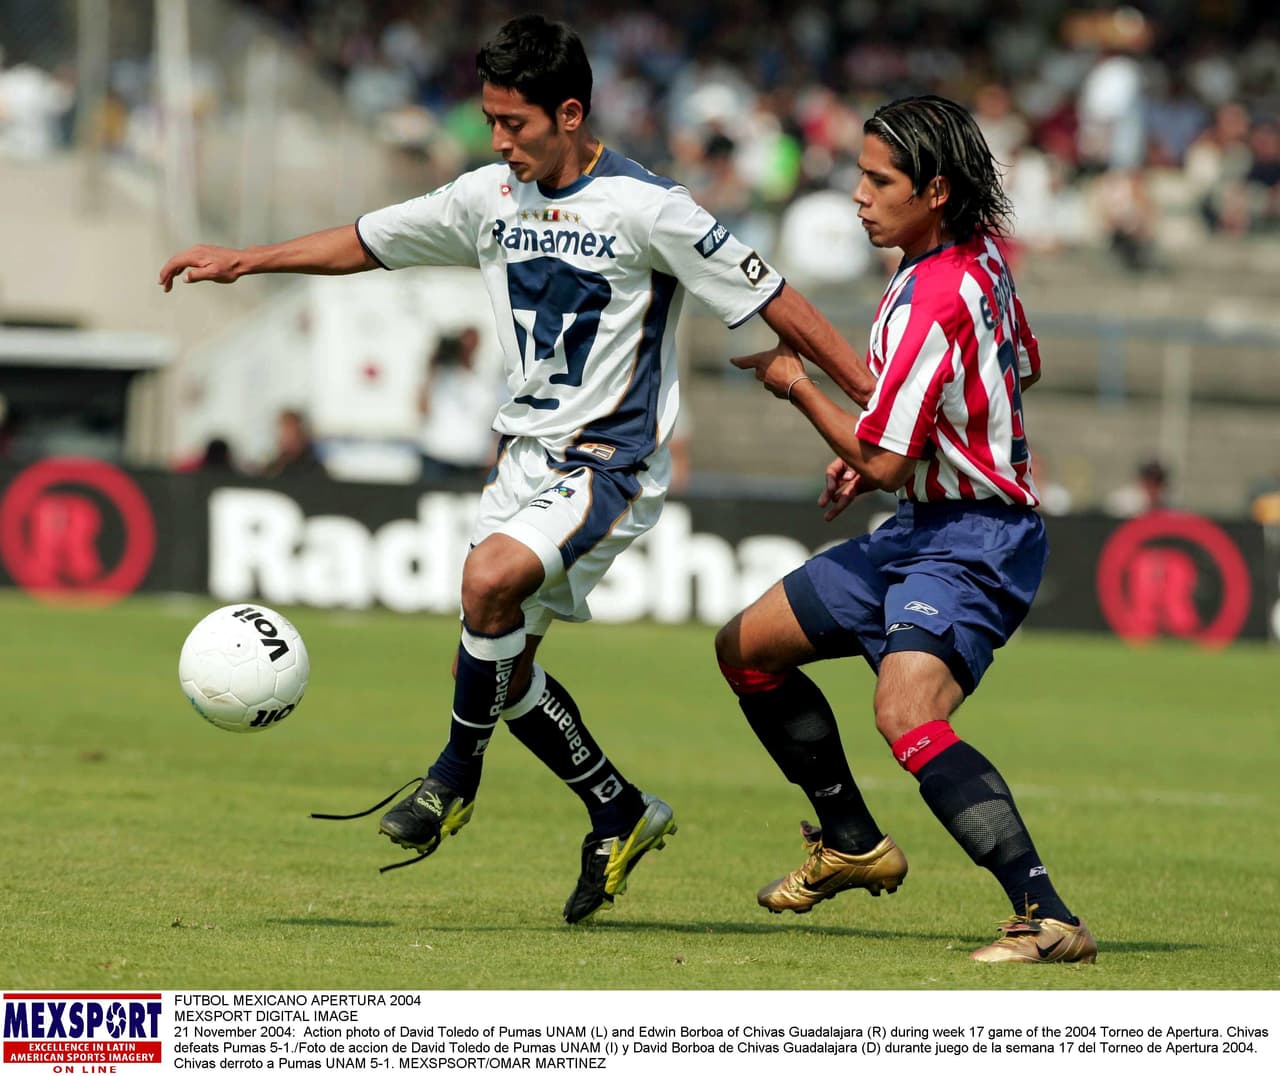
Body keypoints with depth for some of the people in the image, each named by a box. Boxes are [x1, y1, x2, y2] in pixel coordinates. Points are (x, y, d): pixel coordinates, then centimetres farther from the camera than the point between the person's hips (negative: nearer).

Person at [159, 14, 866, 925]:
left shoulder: (646, 208, -14)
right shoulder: (490, 197, 5)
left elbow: (772, 300, -10)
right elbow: (368, 242, 18)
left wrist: (876, 406, -11)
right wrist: (245, 261, 12)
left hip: (611, 464, -7)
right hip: (525, 454, 7)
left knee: (491, 577, -28)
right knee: (505, 665, 4)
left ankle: (457, 772, -7)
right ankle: (621, 817, 23)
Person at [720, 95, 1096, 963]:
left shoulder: (929, 303, -25)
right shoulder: (981, 253, 4)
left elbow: (882, 461, -21)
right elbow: (1024, 369, 22)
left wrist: (796, 384, -5)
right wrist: (880, 445, 20)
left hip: (971, 542, -11)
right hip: (922, 531, 11)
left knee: (906, 714, -33)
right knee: (748, 648, 18)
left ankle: (1048, 918, -39)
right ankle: (855, 844, 32)